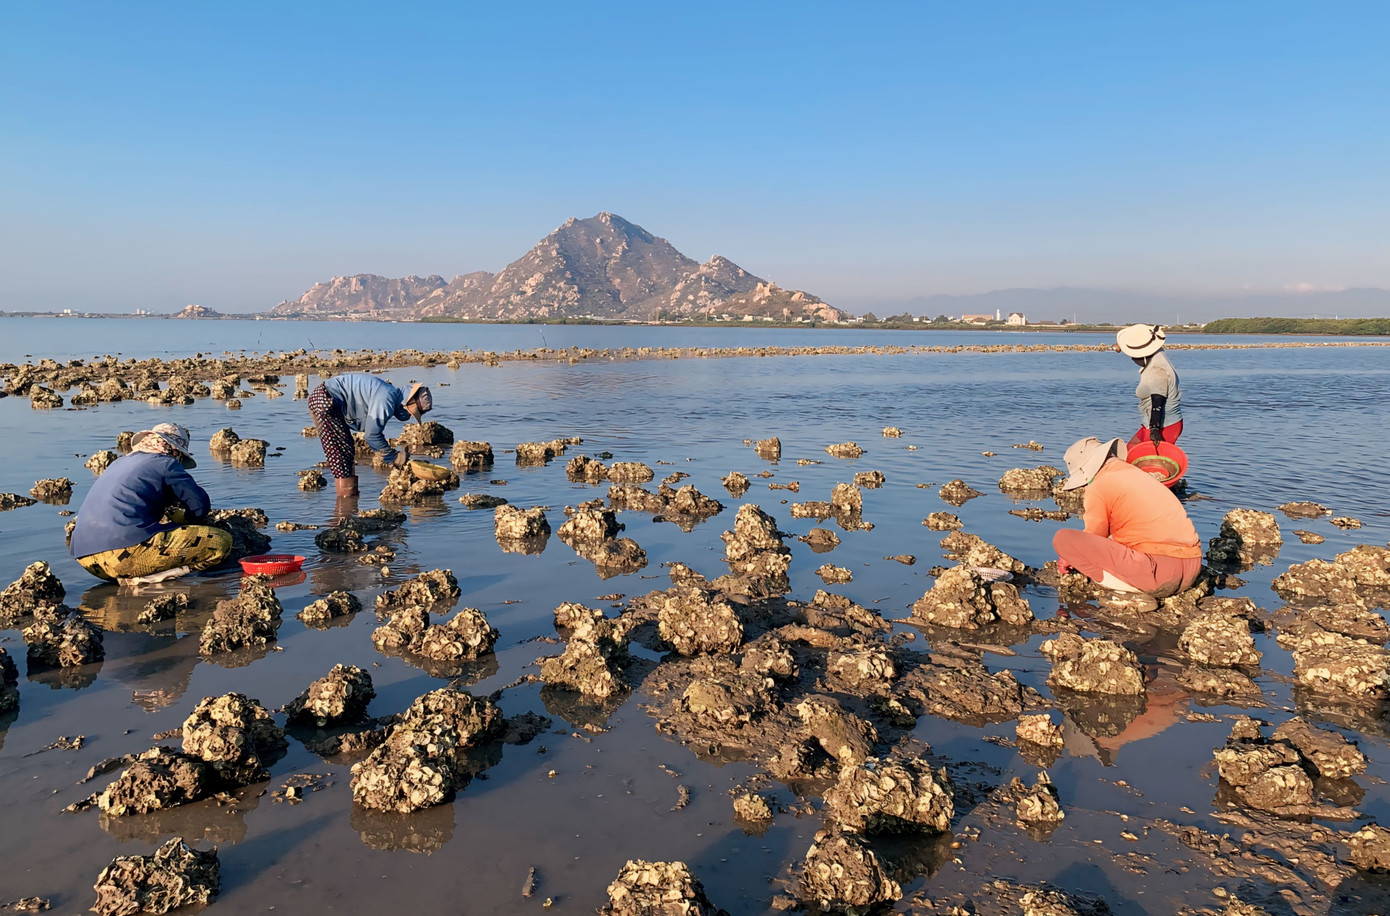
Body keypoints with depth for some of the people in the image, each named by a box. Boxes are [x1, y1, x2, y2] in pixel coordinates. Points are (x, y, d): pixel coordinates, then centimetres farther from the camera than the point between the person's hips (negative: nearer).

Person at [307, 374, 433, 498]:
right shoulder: (386, 400, -23)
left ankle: (350, 494, 19)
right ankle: (346, 495, -3)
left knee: (348, 452, 13)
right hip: (324, 400, -11)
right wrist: (393, 457, -7)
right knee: (341, 452, -8)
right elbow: (372, 434, -18)